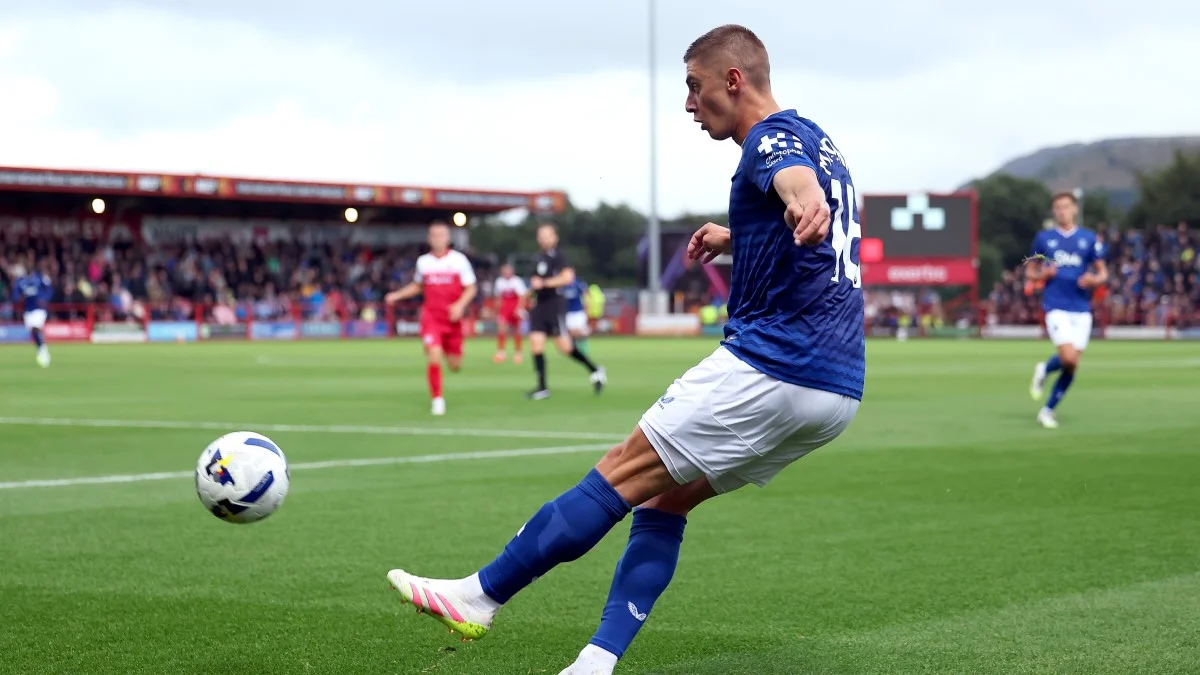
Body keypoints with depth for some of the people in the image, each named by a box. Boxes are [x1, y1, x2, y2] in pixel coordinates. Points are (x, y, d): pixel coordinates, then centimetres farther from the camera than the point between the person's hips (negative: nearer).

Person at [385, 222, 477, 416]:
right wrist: (396, 295, 9)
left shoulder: (459, 260, -2)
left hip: (452, 318, 0)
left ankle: (448, 352, 45)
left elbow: (470, 289, 1)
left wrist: (460, 305, -16)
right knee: (434, 357, -20)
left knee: (455, 366, 7)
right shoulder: (423, 261, 5)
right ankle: (437, 400, -5)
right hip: (431, 317, 0)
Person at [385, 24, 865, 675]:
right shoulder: (816, 140, 20)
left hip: (769, 368, -10)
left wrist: (802, 207, -59)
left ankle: (478, 596, 4)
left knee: (622, 474, -3)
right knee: (665, 499, 12)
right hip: (838, 388, 10)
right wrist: (737, 237, 42)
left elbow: (796, 178, -36)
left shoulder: (774, 138, -11)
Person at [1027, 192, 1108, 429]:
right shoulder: (1043, 238, 6)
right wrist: (1044, 274, -8)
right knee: (1068, 358, -20)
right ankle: (1044, 370, 14)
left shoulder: (1089, 238, 7)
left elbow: (1103, 273, 11)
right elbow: (1031, 272, 14)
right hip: (1056, 307, -2)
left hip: (1082, 309, 2)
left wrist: (1093, 280, -11)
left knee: (1072, 366, 1)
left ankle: (1048, 410, 16)